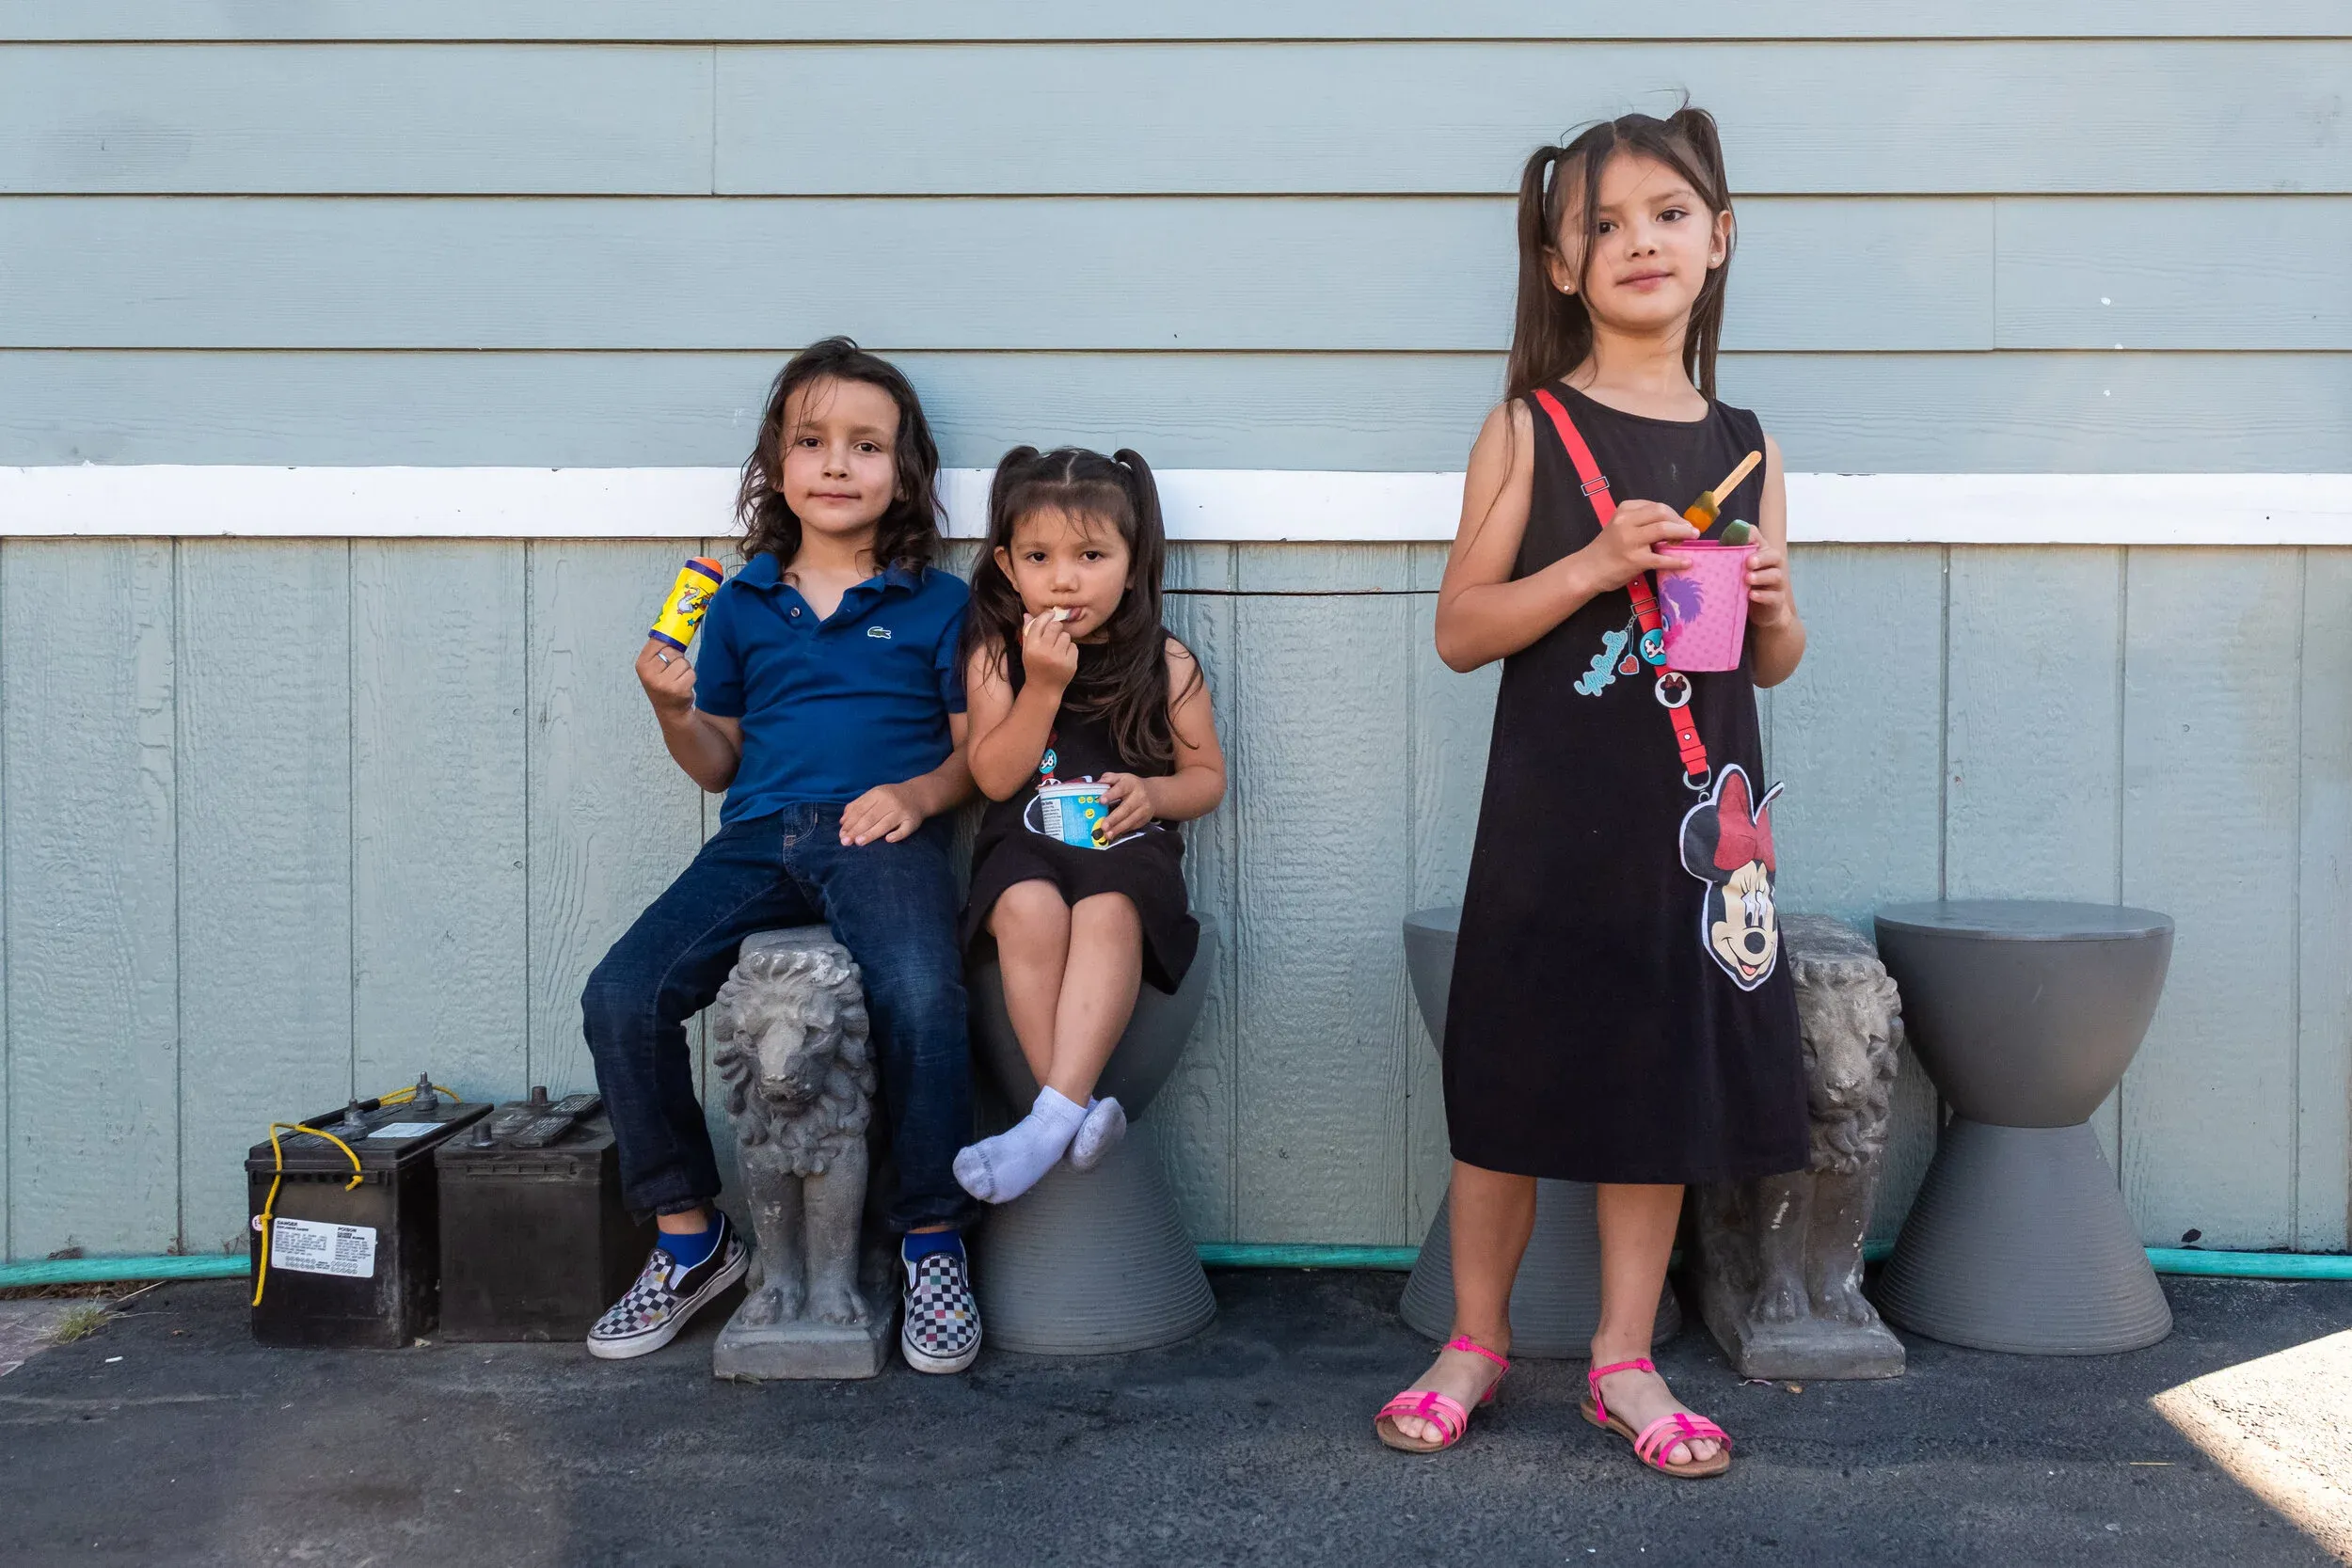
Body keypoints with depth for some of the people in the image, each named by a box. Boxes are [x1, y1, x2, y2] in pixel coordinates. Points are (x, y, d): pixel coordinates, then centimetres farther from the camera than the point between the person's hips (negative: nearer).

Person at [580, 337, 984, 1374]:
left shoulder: (939, 604, 11)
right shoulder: (740, 606, 19)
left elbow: (977, 750, 10)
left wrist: (917, 792, -10)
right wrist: (674, 712, 2)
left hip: (882, 835, -3)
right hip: (758, 838, 4)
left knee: (920, 998, -34)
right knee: (622, 996, -18)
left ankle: (933, 1245, -13)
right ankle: (691, 1238, 2)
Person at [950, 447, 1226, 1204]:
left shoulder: (1165, 662, 7)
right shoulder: (995, 654, 6)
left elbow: (1207, 774, 13)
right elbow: (994, 777, -1)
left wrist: (1154, 793, -10)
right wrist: (1044, 685, -12)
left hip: (1126, 845, 0)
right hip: (1026, 844, 1)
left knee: (1107, 914, -35)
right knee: (1030, 910, -35)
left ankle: (1054, 1115, -41)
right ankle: (1079, 1110, -30)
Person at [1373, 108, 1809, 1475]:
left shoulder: (1743, 446, 8)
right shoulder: (1530, 430, -1)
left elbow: (1771, 664, 14)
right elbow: (1460, 630, -6)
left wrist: (1774, 608, -8)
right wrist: (1597, 563, -18)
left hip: (1697, 815, 3)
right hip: (1554, 816, -3)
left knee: (1667, 1084, 10)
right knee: (1512, 1079, 5)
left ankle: (1626, 1359, 25)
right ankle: (1478, 1340, 25)